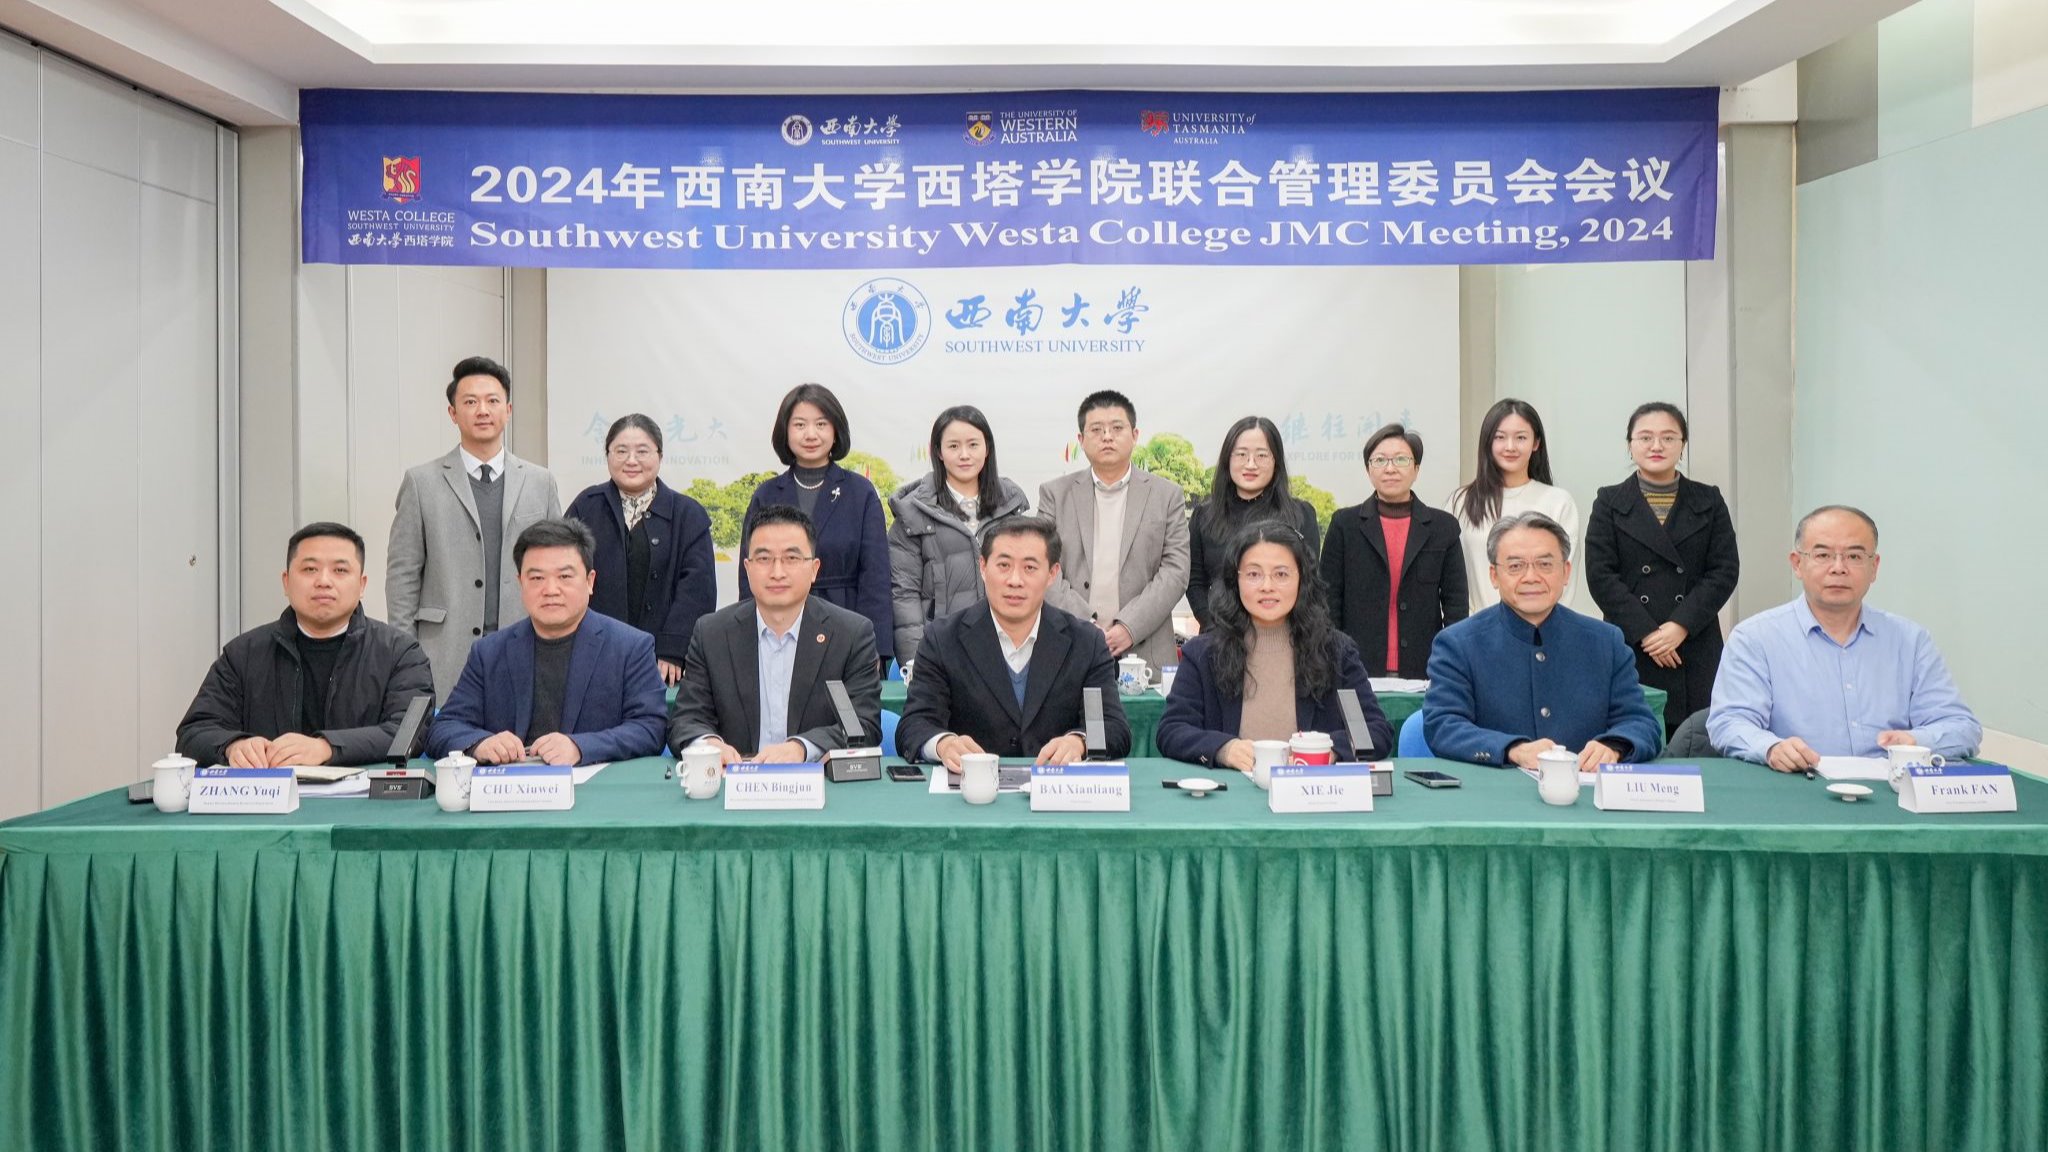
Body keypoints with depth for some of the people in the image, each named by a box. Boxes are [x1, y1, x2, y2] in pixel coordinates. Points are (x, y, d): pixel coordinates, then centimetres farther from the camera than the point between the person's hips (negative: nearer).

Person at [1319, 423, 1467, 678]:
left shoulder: (1444, 526, 7)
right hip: (1357, 670, -1)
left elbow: (1456, 606, 7)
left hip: (1423, 671, 1)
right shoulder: (1344, 524, 5)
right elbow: (1329, 602, 4)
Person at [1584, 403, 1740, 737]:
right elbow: (1600, 575, 0)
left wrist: (1681, 626, -9)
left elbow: (1725, 571, 5)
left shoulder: (1709, 502, 13)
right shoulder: (1610, 503, 8)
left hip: (1696, 652, 1)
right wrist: (1645, 633, -9)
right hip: (1630, 653, -1)